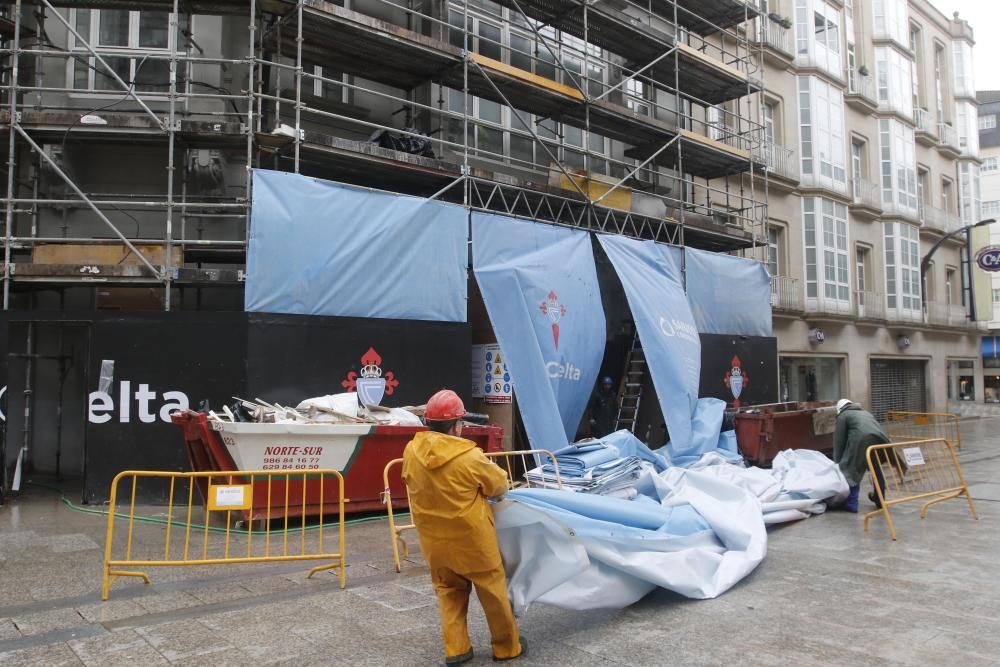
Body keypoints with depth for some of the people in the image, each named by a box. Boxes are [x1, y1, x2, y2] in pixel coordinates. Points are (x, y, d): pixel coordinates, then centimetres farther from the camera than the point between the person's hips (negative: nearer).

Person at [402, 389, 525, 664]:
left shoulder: (411, 452, -9)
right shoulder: (469, 456, -24)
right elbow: (499, 485, -8)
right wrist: (490, 468, 14)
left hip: (434, 541, 5)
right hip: (471, 539, -4)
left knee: (448, 592, 22)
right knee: (493, 591, 13)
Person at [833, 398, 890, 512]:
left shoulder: (843, 415, 20)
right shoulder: (865, 412, 38)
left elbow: (839, 439, 15)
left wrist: (838, 460, 22)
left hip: (863, 440, -6)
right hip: (882, 438, 6)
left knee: (851, 470, 5)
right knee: (878, 469, 26)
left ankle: (852, 503, 0)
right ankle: (879, 500, 38)